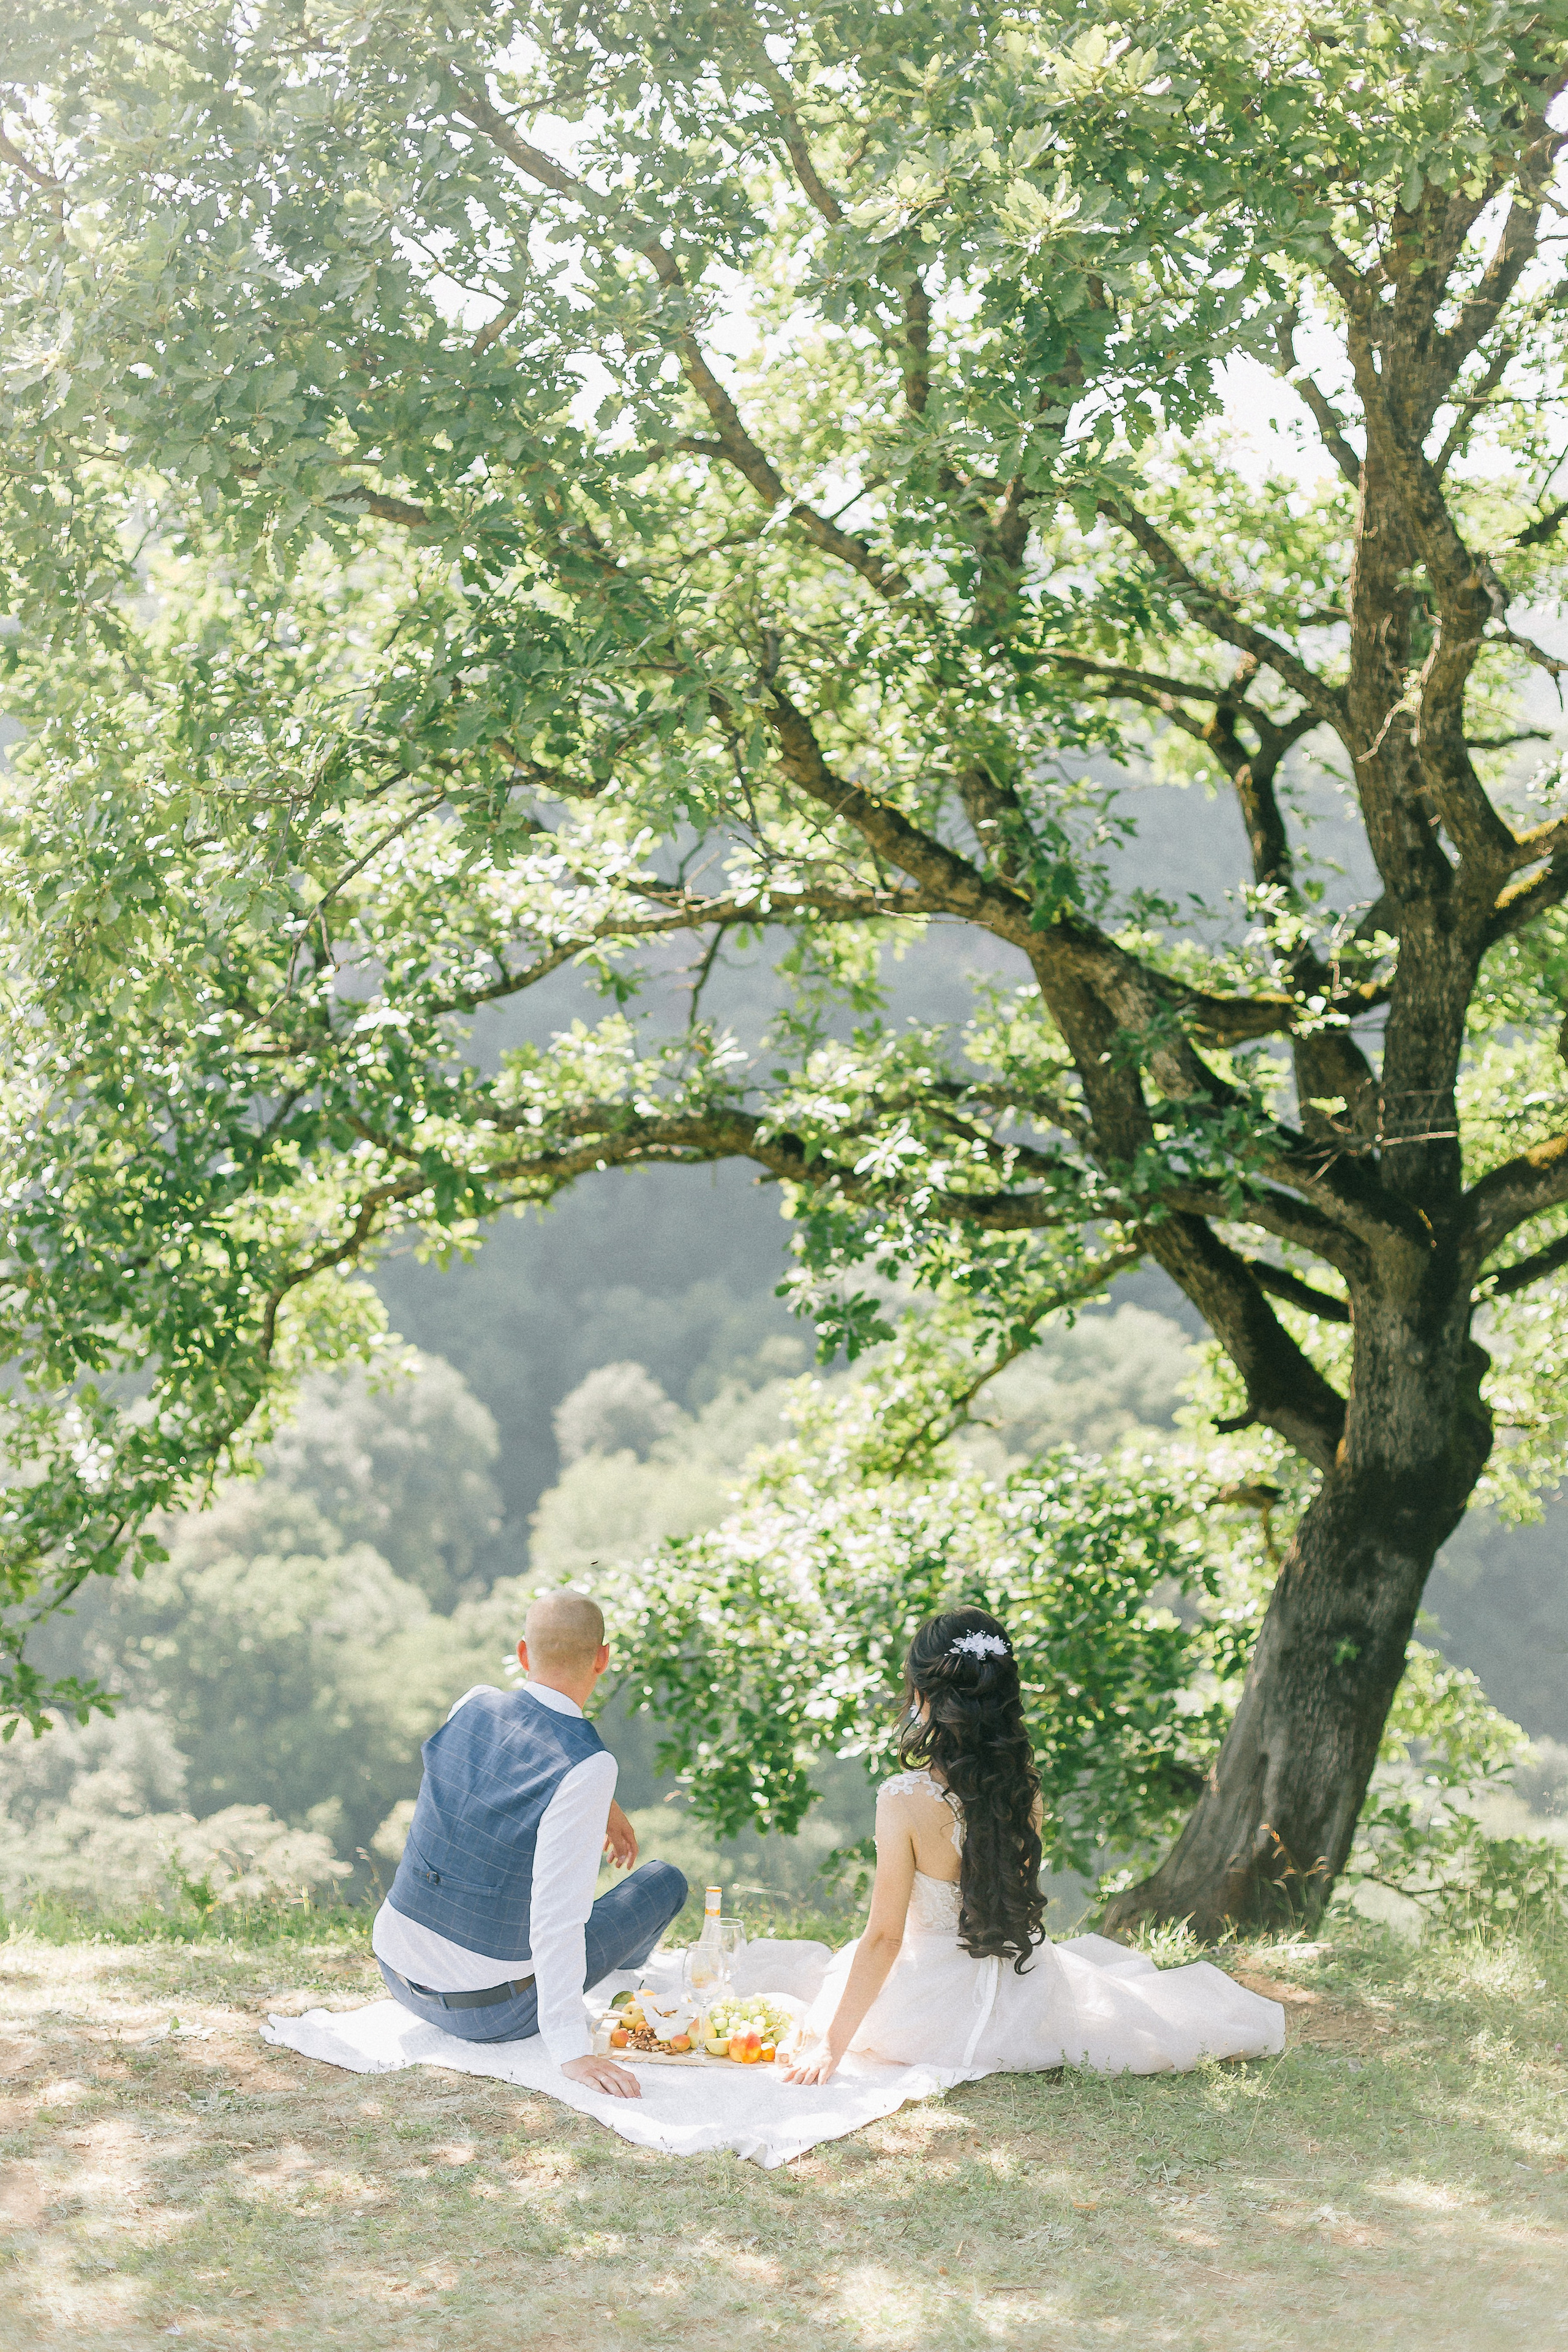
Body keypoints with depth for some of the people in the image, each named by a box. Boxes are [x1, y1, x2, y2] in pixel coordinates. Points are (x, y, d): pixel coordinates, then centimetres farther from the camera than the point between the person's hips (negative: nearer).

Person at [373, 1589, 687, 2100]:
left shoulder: (472, 1707, -4)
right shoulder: (589, 1767, -24)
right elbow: (557, 1913, -31)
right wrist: (571, 2052, -30)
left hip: (397, 1968, 6)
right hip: (487, 2010, -5)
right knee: (665, 1882, 14)